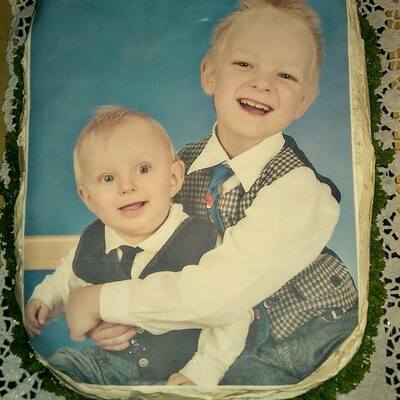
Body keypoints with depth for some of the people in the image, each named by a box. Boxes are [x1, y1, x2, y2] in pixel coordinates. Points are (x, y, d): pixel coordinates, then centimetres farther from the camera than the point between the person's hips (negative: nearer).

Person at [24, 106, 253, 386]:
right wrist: (43, 300, -2)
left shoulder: (201, 242, -22)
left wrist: (199, 375, -19)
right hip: (106, 362, 5)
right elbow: (67, 279, 16)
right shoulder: (92, 243, -7)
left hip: (170, 374, -4)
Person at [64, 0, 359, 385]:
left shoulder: (299, 187, -26)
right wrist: (125, 314, -17)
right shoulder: (184, 162, -9)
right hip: (229, 330, 4)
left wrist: (104, 300, -23)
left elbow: (216, 292, -31)